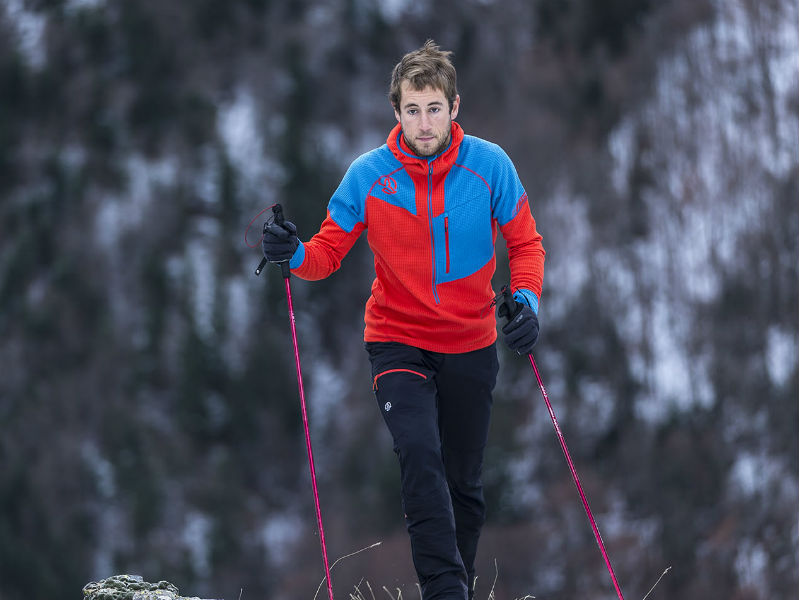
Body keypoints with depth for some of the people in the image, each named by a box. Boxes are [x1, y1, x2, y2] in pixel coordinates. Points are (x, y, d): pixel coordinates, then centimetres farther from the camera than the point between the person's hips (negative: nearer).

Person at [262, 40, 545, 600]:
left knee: (464, 482, 13)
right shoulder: (369, 174, -10)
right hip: (398, 341, -2)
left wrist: (527, 300, -16)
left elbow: (524, 243, 1)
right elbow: (330, 249, -4)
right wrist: (296, 254, -26)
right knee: (420, 454, -25)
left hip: (470, 347, 2)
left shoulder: (490, 165, -9)